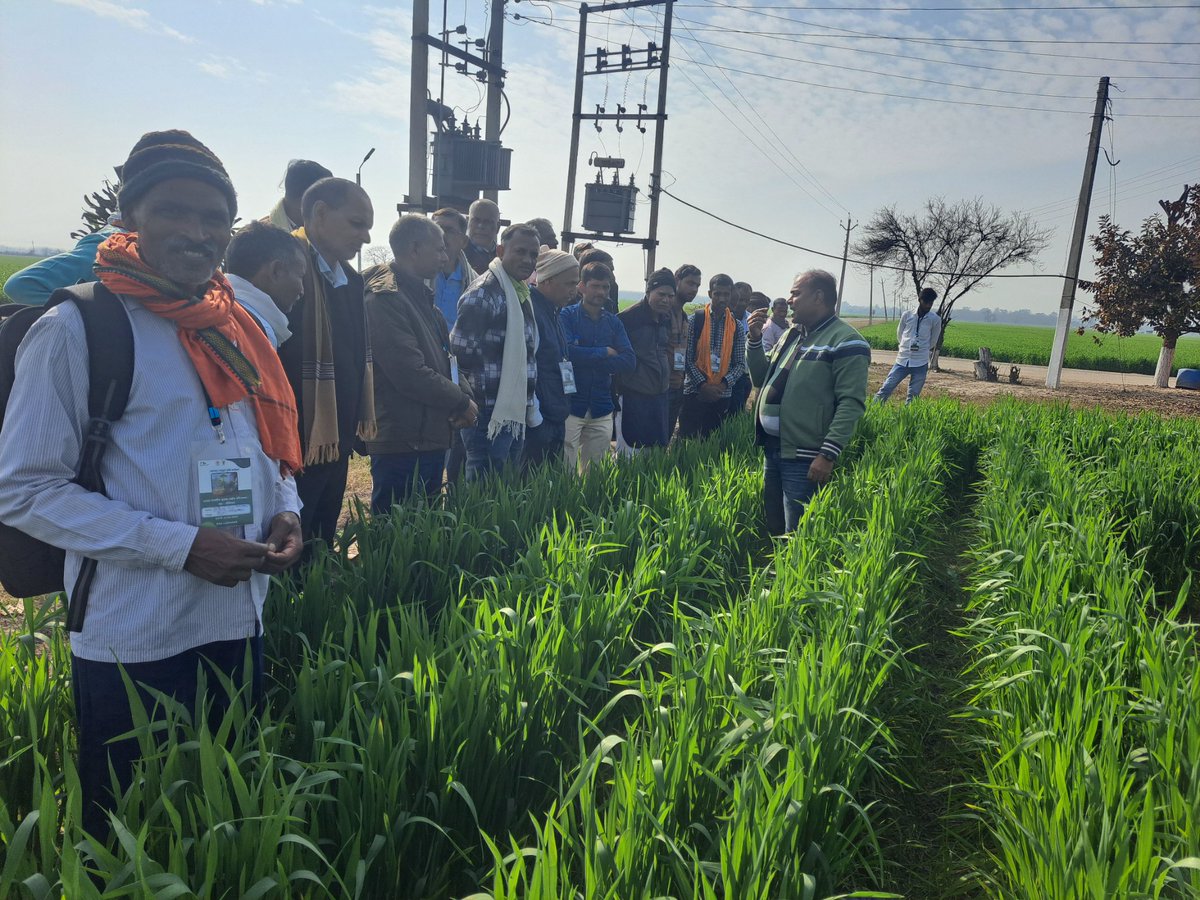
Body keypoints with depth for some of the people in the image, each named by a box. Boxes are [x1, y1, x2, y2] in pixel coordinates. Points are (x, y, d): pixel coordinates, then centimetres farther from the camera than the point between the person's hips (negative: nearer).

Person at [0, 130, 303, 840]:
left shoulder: (236, 329, 8)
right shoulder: (76, 329, -11)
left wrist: (285, 510, -3)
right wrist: (180, 545, -20)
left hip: (241, 622, 6)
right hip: (132, 641, -5)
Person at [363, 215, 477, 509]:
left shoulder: (421, 295, 16)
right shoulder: (385, 298, -16)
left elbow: (444, 356, 19)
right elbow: (409, 373, -22)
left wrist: (464, 394, 0)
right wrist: (461, 402, -10)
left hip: (431, 436, 10)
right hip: (402, 442, -10)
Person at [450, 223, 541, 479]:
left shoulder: (521, 294, 17)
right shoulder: (485, 291, -13)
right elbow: (462, 349, -19)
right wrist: (476, 396, -11)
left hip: (515, 412, 9)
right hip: (489, 414, -9)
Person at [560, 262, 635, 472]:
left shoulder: (614, 322, 11)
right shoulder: (567, 316, -1)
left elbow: (629, 361, -1)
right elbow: (567, 352, -18)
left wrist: (587, 358, -10)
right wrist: (605, 352, -7)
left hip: (601, 409, 4)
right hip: (571, 405, -4)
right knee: (565, 472, -5)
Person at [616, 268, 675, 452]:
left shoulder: (667, 319, 9)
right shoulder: (628, 317, -12)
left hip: (661, 395, 7)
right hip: (634, 395, -7)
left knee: (659, 446, 12)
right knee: (631, 446, -3)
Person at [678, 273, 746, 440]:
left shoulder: (737, 326, 6)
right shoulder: (695, 320, -2)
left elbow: (740, 364, 4)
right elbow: (686, 357, -7)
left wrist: (724, 384, -12)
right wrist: (702, 384, -15)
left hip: (722, 396, 2)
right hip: (694, 393, -2)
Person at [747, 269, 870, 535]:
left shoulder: (845, 341, -11)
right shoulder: (792, 334, 15)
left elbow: (851, 403, -18)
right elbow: (762, 380, 22)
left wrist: (828, 454, -24)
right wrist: (755, 340, 7)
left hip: (804, 460, -8)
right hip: (772, 449, 8)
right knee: (772, 527, 17)